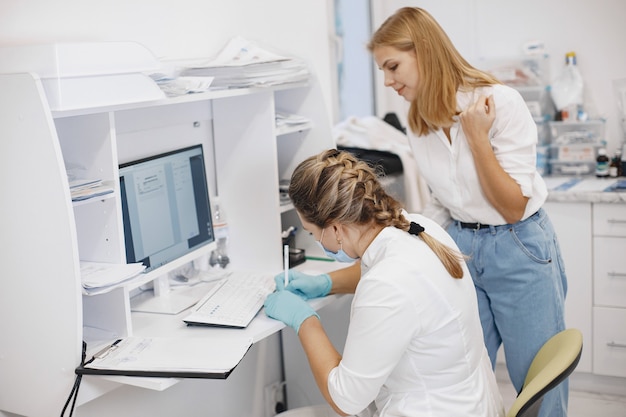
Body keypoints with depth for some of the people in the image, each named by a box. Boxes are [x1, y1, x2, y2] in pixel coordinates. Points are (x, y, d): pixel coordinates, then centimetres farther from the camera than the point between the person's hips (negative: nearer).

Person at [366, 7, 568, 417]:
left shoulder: (501, 102, -17)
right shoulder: (420, 124, 2)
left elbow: (513, 208, -17)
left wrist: (476, 136, -22)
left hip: (519, 250, -5)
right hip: (460, 249, 5)